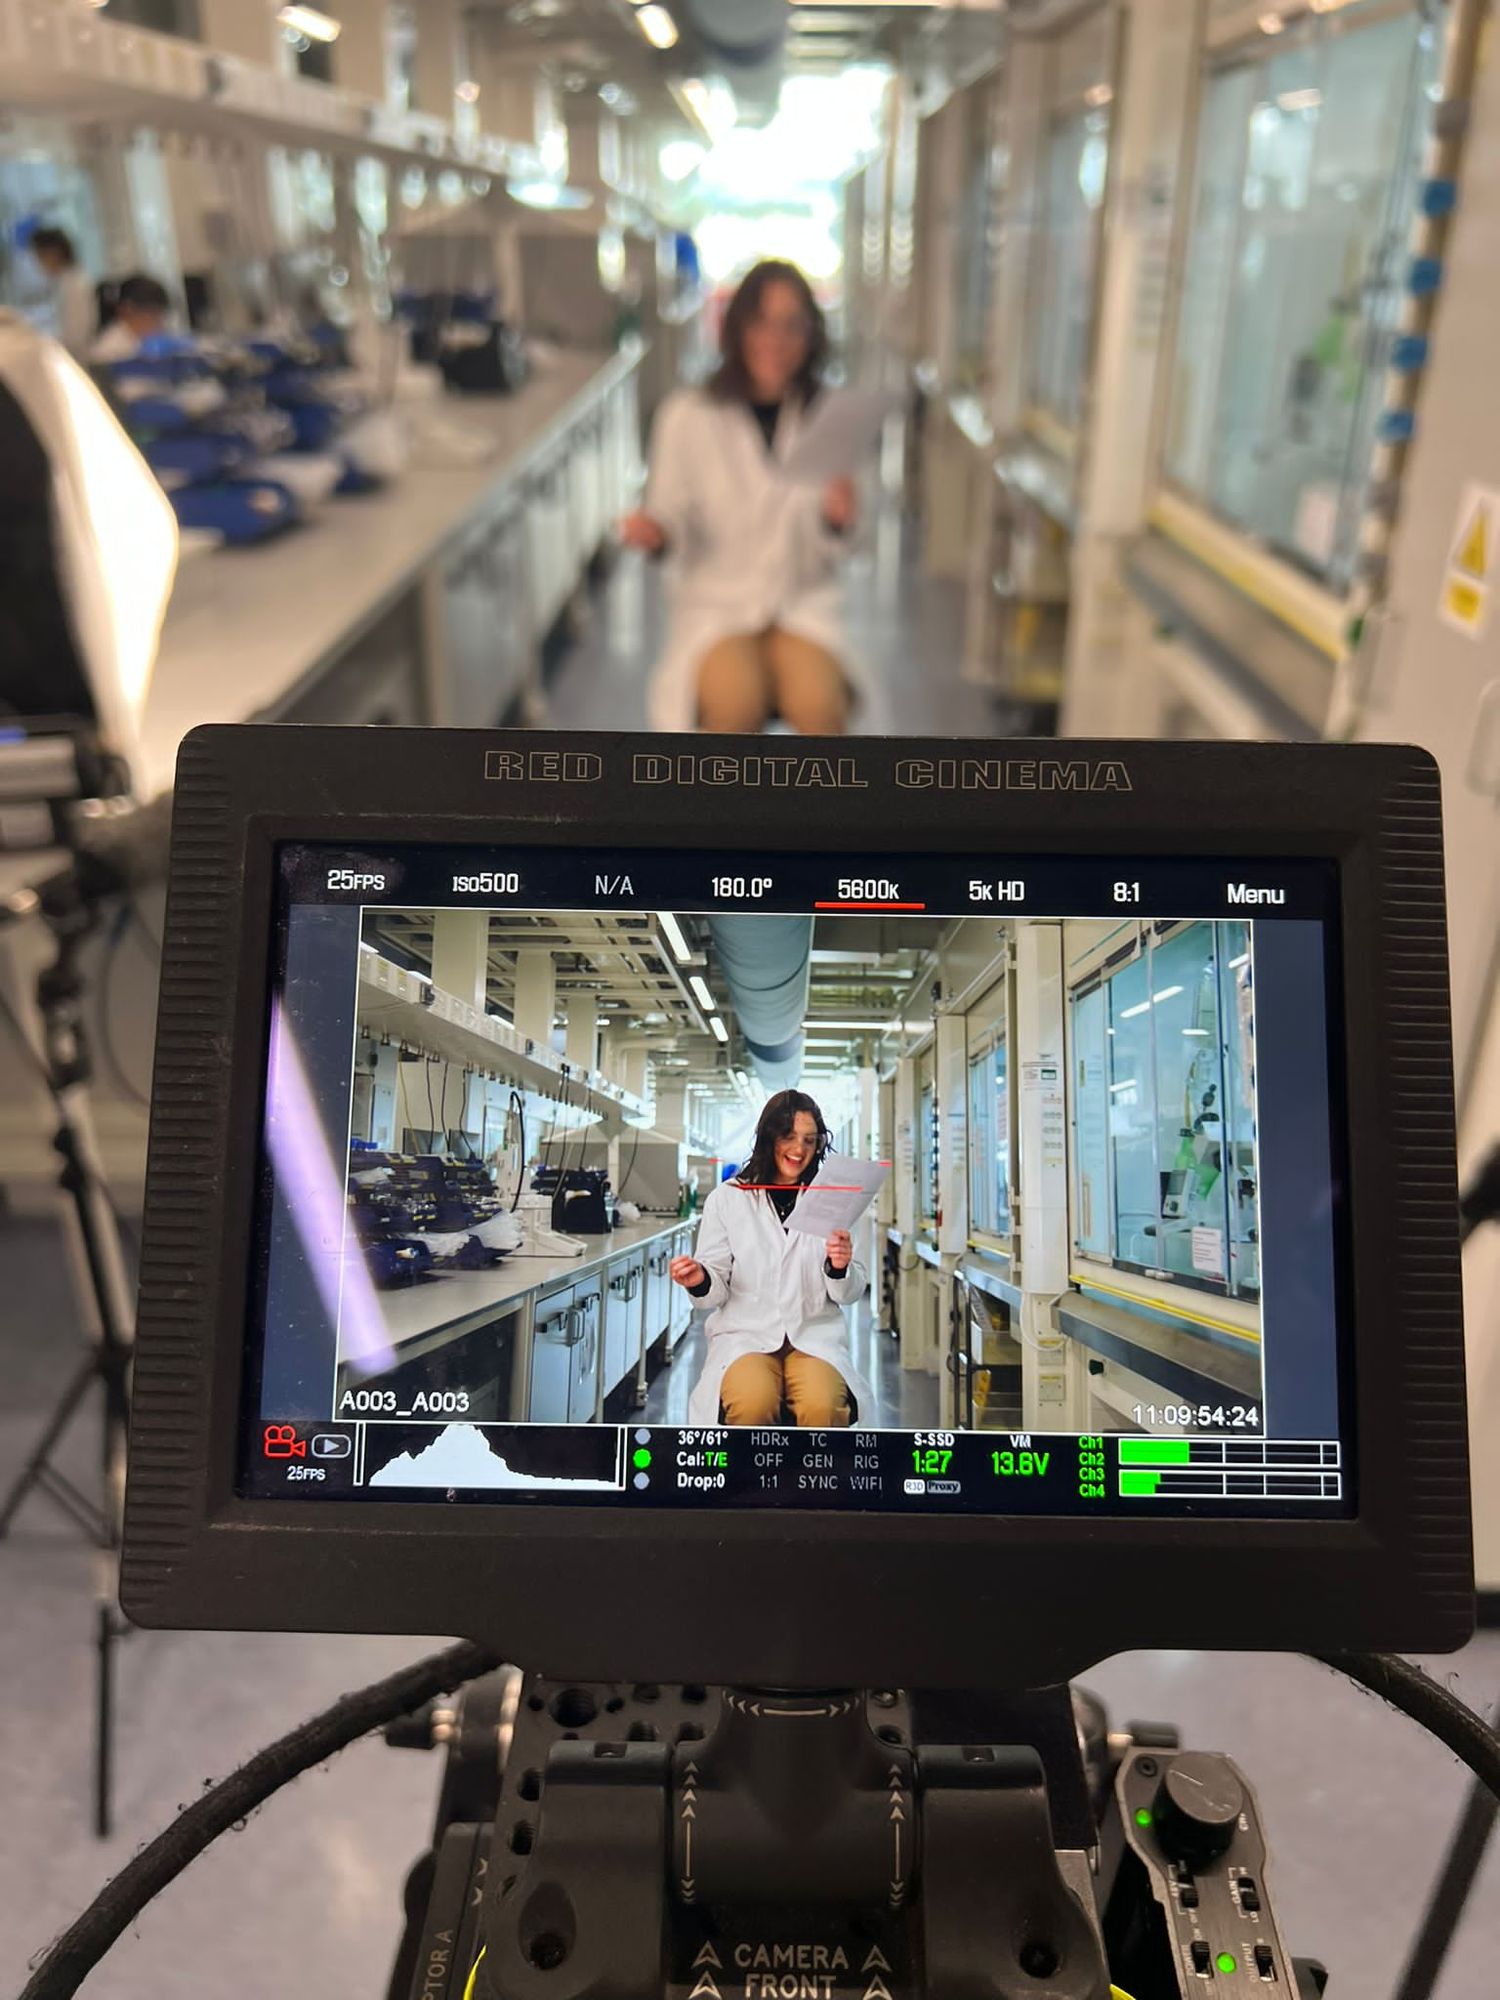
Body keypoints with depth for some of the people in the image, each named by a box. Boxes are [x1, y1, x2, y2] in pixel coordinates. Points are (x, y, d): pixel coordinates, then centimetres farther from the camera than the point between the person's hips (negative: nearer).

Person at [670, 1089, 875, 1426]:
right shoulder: (727, 1198, 6)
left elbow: (849, 1294, 9)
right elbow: (718, 1291, 5)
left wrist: (840, 1268, -13)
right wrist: (700, 1281, -17)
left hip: (815, 1336, 1)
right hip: (745, 1334, 0)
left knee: (821, 1407, -31)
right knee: (751, 1403, -32)